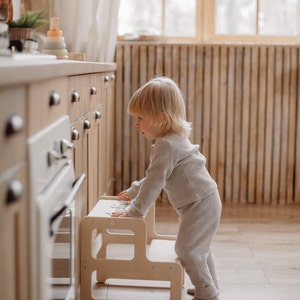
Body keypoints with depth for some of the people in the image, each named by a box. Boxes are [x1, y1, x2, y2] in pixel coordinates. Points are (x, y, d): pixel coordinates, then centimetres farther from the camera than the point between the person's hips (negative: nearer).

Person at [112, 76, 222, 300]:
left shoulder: (167, 146, -24)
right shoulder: (174, 139, 11)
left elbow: (155, 182, -26)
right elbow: (154, 177, 21)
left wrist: (135, 211, -21)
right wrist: (133, 192, 23)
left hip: (200, 204, -11)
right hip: (203, 202, 11)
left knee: (187, 249, -4)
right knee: (200, 248, 21)